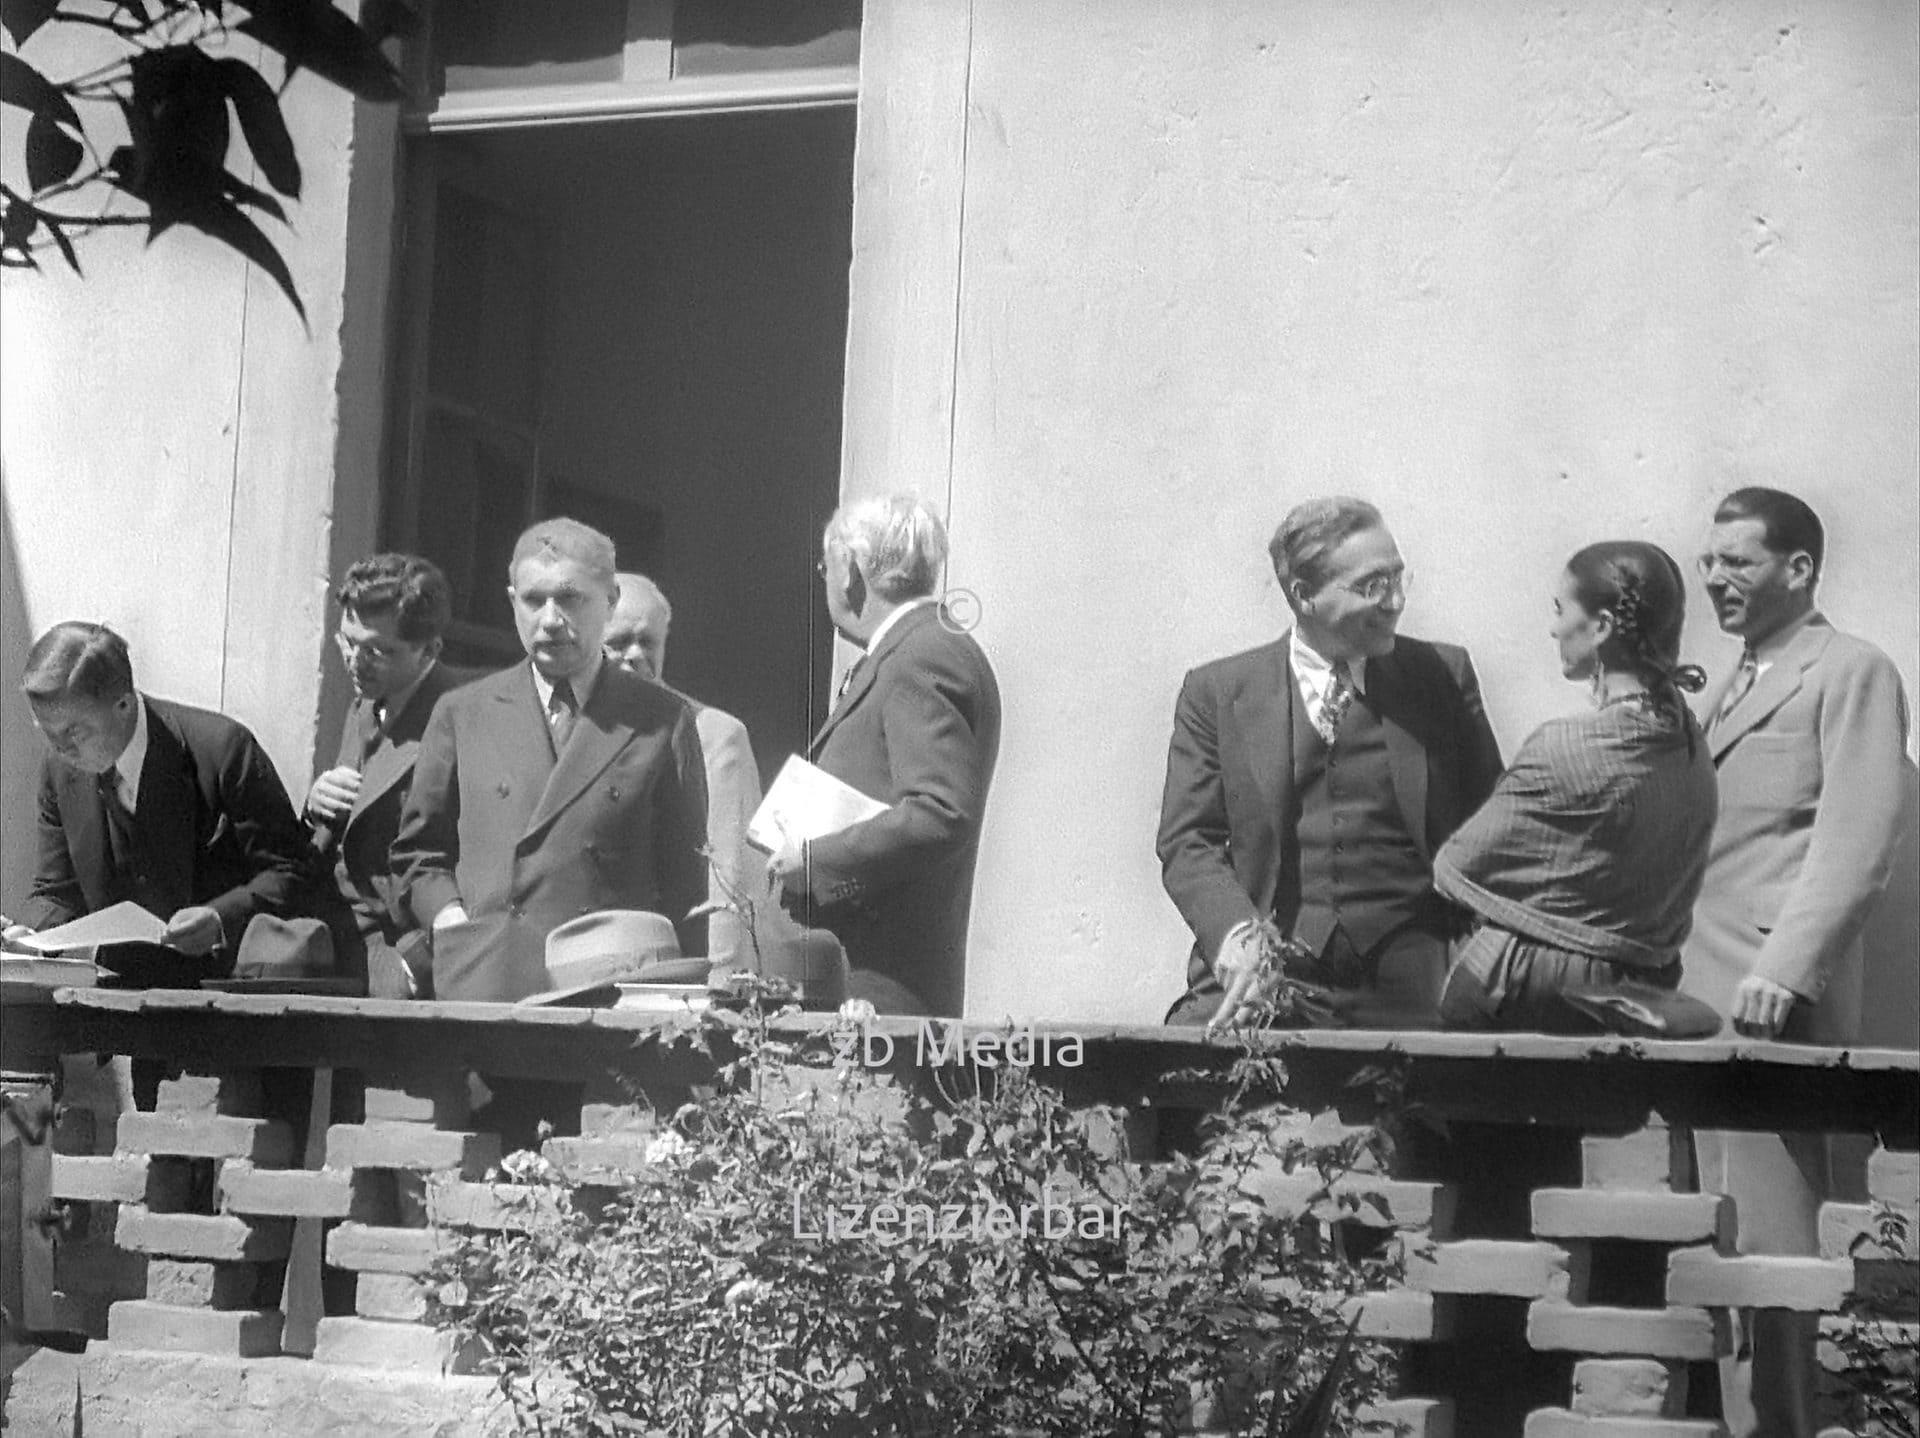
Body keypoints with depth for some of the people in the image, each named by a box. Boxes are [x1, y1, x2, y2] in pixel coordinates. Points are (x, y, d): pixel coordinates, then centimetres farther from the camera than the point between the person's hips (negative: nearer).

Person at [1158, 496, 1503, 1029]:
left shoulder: (1443, 674, 12)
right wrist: (1238, 934, -15)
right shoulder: (1217, 691, 9)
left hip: (1404, 980, 1)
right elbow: (1187, 842, 5)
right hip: (1267, 972, -1)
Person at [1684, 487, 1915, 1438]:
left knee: (1767, 1244, -8)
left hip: (1772, 1009, -8)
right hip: (1698, 1003, 8)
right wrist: (1670, 979, 12)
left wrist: (1785, 968, -21)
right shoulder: (1728, 690, 25)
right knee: (1723, 1244, 5)